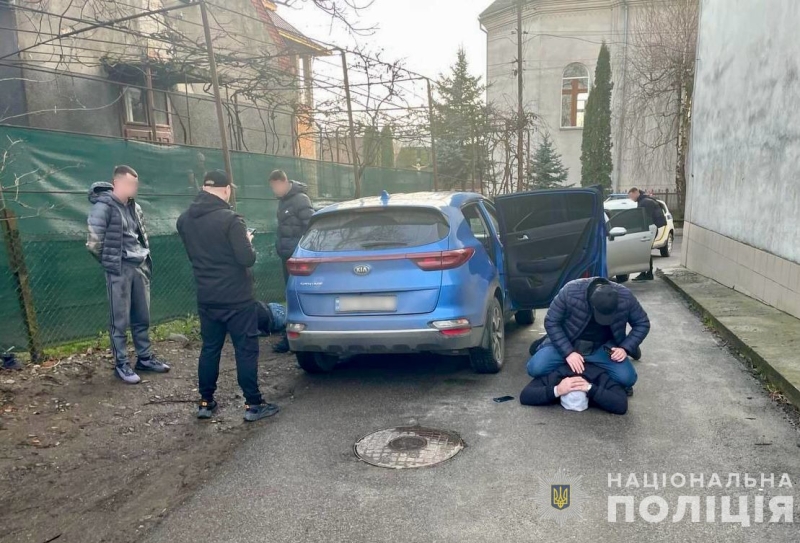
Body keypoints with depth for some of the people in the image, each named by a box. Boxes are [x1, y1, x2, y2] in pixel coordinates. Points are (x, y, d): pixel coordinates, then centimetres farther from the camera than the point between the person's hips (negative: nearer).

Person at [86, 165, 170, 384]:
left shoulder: (134, 207, 11)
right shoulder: (104, 206, -12)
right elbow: (94, 243, -13)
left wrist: (145, 258, 12)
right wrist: (110, 261, 0)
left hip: (140, 267, 7)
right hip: (119, 270, -7)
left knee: (142, 317, 14)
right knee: (120, 321, 2)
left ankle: (145, 358, 27)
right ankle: (121, 364, 13)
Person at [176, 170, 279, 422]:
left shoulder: (185, 220, 5)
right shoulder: (230, 219, -18)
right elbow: (247, 259, -20)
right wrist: (247, 241, 1)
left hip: (206, 298, 7)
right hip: (236, 298, -6)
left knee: (209, 349, 16)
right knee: (246, 350, 2)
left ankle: (205, 403, 24)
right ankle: (253, 404, 8)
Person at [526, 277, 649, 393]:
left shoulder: (625, 297, -22)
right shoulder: (570, 291, -29)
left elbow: (642, 324, -4)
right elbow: (551, 322, -18)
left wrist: (625, 348, -17)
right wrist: (568, 352, -25)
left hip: (603, 347, 0)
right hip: (568, 344, 0)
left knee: (627, 378, -24)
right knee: (535, 369, -19)